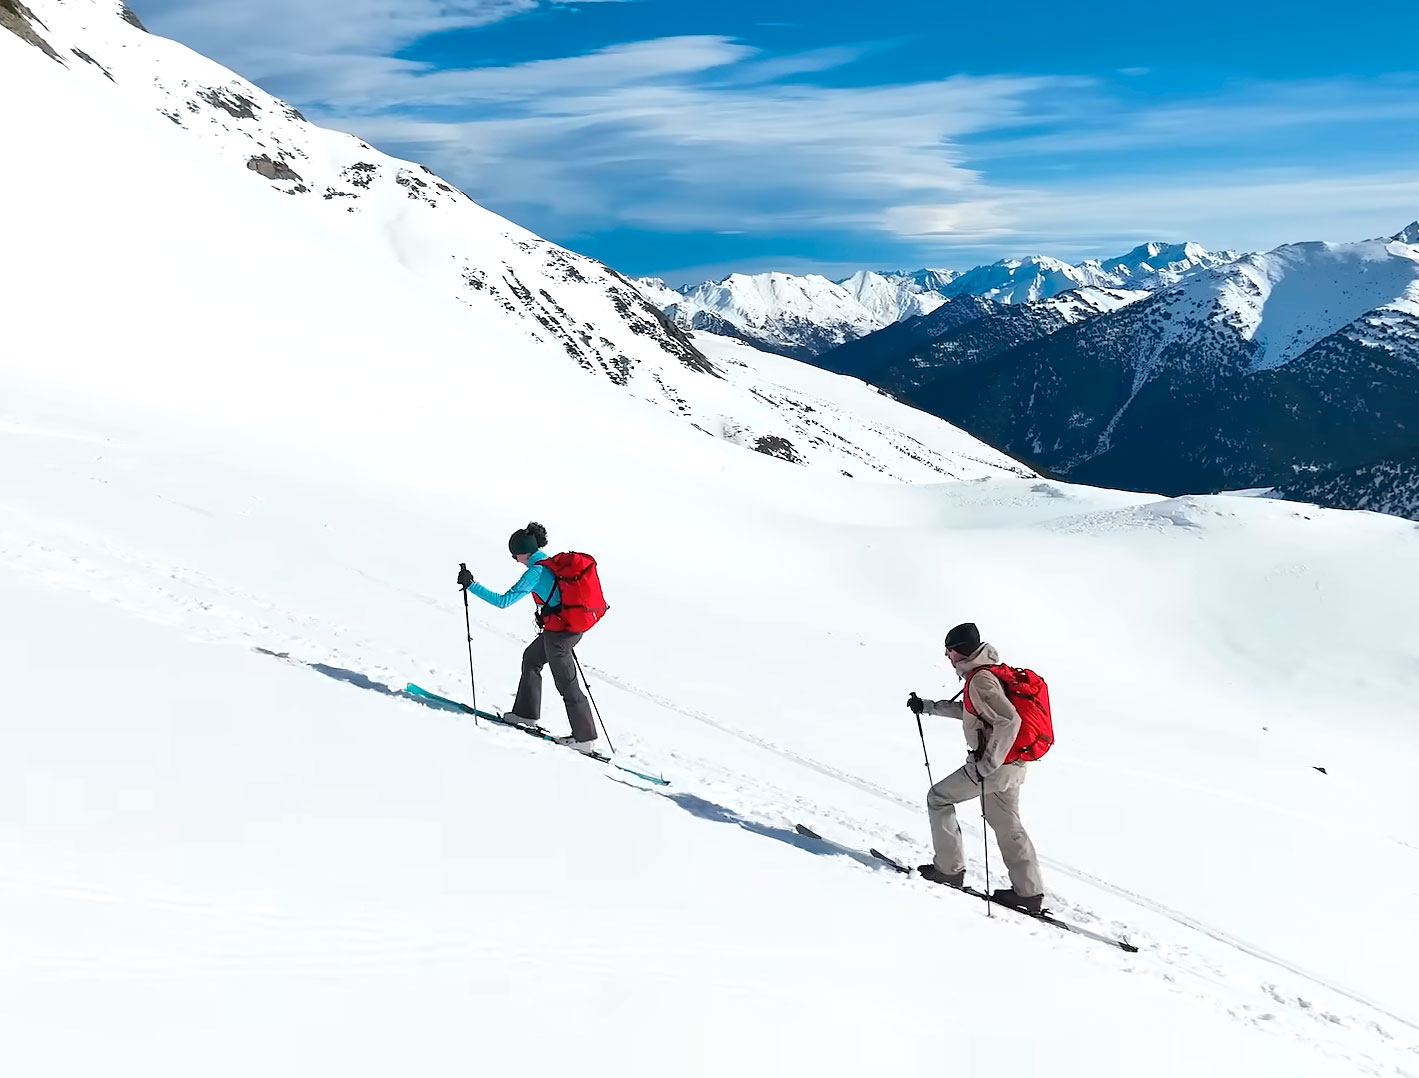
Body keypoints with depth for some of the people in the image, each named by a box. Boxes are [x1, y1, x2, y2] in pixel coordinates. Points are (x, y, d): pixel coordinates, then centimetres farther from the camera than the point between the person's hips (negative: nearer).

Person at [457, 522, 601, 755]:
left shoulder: (535, 572, -18)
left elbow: (504, 601, -19)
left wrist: (471, 585, -14)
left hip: (558, 634, -9)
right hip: (573, 626, 9)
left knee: (567, 685, 2)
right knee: (531, 657, 25)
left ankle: (586, 739, 9)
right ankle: (526, 713, 34)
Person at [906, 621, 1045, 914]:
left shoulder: (980, 680, -19)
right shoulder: (987, 673, 13)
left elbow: (1010, 721, -29)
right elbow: (968, 710, 31)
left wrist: (988, 762, -26)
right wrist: (927, 706, 32)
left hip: (994, 765, -9)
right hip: (1011, 764, 9)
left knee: (938, 798, 6)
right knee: (1007, 826, 14)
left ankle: (949, 869, 10)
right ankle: (1028, 892, 15)